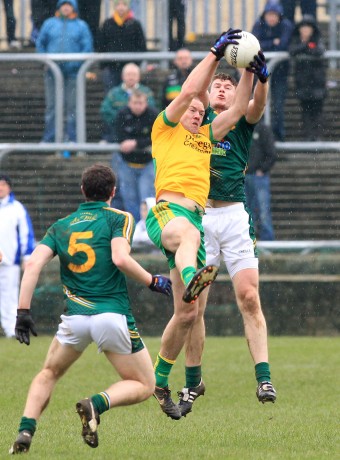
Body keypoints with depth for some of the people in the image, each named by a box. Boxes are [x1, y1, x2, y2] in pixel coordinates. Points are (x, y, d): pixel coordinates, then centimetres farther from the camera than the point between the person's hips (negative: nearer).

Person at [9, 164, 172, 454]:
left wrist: (23, 311, 0)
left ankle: (25, 431, 3)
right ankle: (97, 404, -19)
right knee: (144, 386, 10)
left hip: (74, 318, 3)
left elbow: (34, 265, 1)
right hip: (113, 316, -3)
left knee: (48, 375, 26)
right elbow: (120, 258, -16)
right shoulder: (119, 218, 3)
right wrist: (154, 282, -5)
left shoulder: (61, 226, 14)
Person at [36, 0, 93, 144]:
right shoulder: (49, 23, 11)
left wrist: (76, 63, -11)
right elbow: (40, 43, 14)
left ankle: (71, 136, 4)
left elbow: (87, 47, 0)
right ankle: (49, 137, 3)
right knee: (51, 105, 0)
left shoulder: (81, 26, 6)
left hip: (72, 72, -1)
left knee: (72, 105, -1)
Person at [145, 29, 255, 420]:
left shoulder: (205, 137, 30)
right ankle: (193, 279, -79)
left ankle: (160, 381, 13)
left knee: (187, 314, 0)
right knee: (189, 232, -44)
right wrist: (216, 53, 4)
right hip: (166, 211, -7)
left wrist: (249, 71, 17)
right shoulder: (166, 129, 14)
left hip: (196, 218, 7)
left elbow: (238, 109, 27)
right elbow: (190, 90, 2)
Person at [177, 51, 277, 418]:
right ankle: (193, 383, 13)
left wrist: (261, 77, -33)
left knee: (249, 297, -11)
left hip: (234, 215, -1)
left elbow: (257, 104, -11)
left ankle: (264, 378, -13)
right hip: (197, 217, 1)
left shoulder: (241, 122, 10)